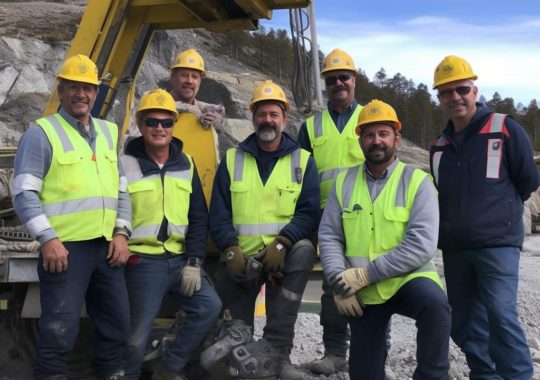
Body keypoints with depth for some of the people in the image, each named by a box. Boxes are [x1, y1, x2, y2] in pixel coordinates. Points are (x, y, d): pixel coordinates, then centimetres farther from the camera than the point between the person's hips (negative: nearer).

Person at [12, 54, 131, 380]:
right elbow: (24, 194, -9)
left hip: (107, 247, 6)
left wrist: (121, 233, 6)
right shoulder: (42, 133, -3)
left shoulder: (109, 132, 16)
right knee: (59, 332, -3)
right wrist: (48, 239, -17)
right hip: (65, 247, -6)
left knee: (117, 325, 14)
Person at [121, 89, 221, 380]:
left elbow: (198, 217, 8)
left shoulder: (185, 164, 8)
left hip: (179, 259, 5)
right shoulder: (125, 164, -5)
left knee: (209, 306, -3)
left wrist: (194, 262, 0)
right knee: (137, 333, -7)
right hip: (142, 262, -5)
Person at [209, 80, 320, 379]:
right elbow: (218, 214, 2)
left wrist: (282, 243, -23)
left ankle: (277, 350, -28)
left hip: (284, 254, -1)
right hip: (241, 257, 2)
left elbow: (308, 212, -5)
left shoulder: (302, 161, 5)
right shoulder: (232, 159, 9)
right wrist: (232, 250, -16)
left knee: (303, 250, -34)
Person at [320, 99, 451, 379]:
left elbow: (421, 244, -19)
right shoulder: (344, 182, 3)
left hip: (408, 280, -3)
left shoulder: (417, 182, -8)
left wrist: (364, 274, -22)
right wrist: (339, 282, -15)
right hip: (362, 293, 3)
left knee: (434, 303, -36)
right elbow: (329, 237, 1)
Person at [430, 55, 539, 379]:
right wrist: (455, 219, 11)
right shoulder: (440, 146, 13)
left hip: (497, 244, -6)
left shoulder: (506, 130, -4)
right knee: (463, 321, 10)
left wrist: (499, 208, 9)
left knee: (501, 314, -16)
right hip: (453, 247, 6)